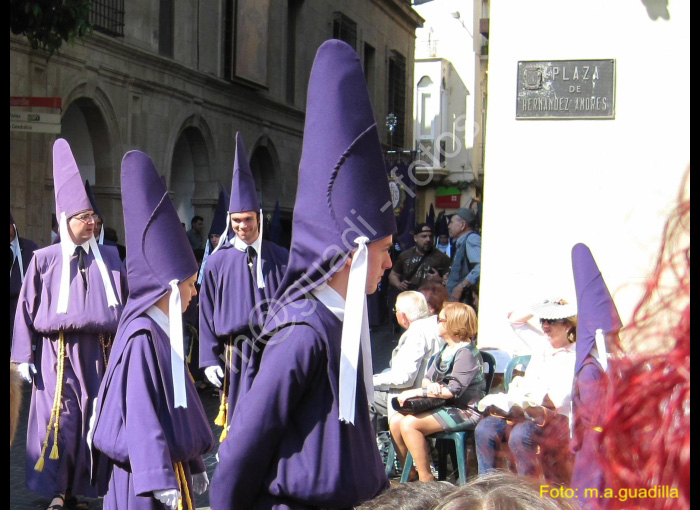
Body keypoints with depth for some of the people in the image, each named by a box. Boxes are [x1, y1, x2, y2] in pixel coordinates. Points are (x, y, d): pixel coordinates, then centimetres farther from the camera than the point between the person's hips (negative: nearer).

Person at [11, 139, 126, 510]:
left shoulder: (110, 258, 5)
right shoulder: (45, 260, -2)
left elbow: (125, 307, 8)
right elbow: (27, 310, 0)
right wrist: (24, 356, -2)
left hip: (100, 353, 3)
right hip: (59, 354, -2)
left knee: (96, 420, 7)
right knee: (59, 422, 0)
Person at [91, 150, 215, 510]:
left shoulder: (164, 331, 10)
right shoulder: (142, 338, -18)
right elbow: (141, 415, -22)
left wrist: (194, 463, 21)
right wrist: (161, 480, -24)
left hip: (173, 464, 9)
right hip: (146, 473, -9)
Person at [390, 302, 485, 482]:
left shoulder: (466, 353, -15)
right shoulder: (446, 349, 14)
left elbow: (454, 390, -22)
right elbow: (427, 378, 13)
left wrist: (416, 392, -20)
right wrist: (431, 386, -13)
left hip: (465, 411, -9)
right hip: (446, 406, 9)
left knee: (409, 424, -25)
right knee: (395, 421, -8)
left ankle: (425, 479, -15)